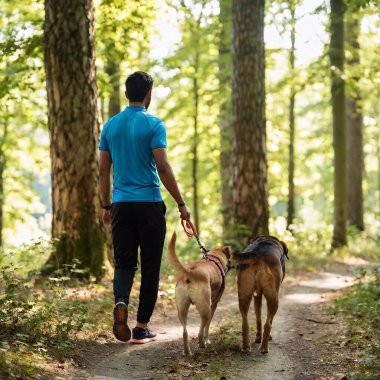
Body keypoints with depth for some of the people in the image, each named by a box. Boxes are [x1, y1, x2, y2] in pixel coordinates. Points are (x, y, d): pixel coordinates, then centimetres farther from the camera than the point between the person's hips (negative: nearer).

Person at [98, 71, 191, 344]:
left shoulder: (111, 126, 8)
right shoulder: (153, 125, -7)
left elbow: (103, 170, 9)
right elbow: (163, 168, -14)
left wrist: (106, 206, 18)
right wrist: (181, 204, -8)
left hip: (121, 205, 4)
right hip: (150, 204, -4)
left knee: (124, 262, 10)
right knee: (150, 267, 5)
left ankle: (121, 301, -20)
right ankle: (142, 328, 8)